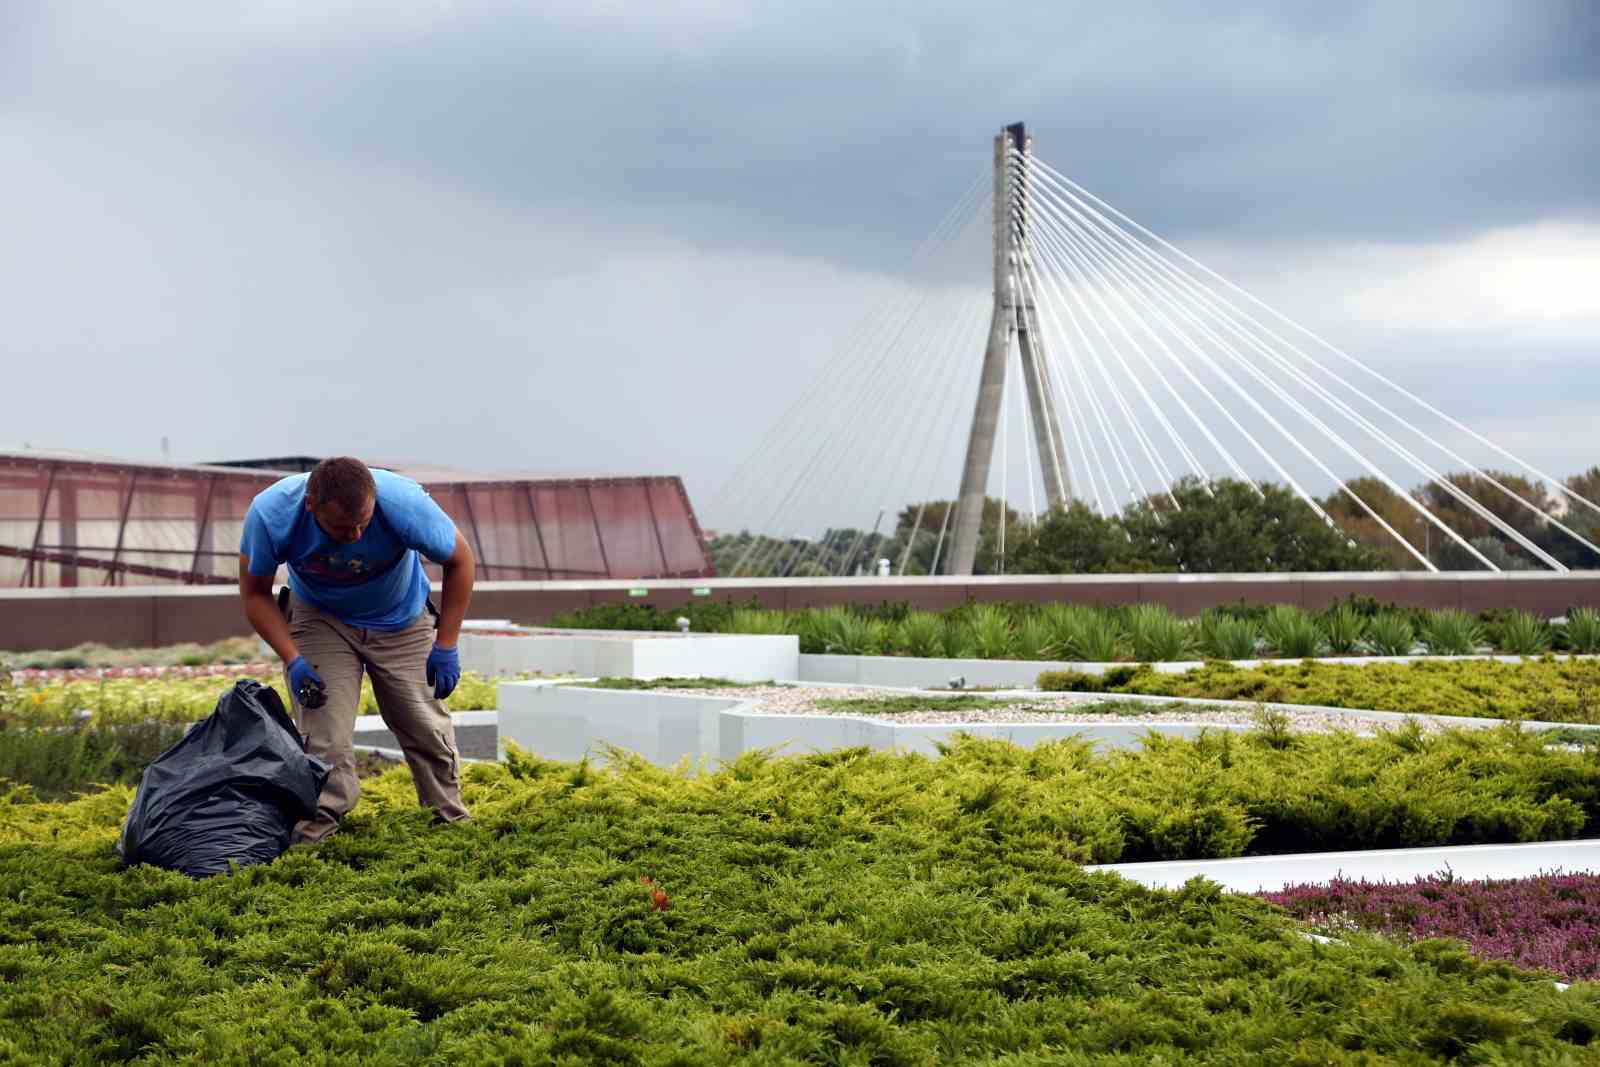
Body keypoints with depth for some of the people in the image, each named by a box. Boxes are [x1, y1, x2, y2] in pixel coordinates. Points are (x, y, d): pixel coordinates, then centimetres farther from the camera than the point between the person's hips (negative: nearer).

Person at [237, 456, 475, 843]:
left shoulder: (405, 503, -35)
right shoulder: (269, 513, -32)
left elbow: (459, 561, -16)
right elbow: (255, 592, -14)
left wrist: (446, 646, -14)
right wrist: (292, 660, -22)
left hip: (401, 621, 0)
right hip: (320, 620, 0)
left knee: (427, 729, 3)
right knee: (324, 740, -14)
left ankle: (453, 819, 22)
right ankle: (314, 832, -2)